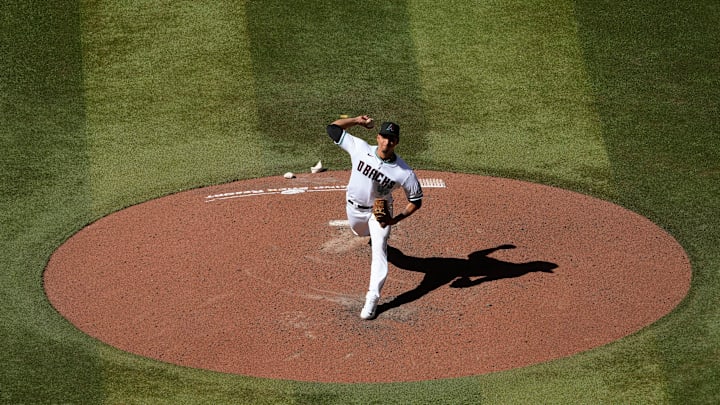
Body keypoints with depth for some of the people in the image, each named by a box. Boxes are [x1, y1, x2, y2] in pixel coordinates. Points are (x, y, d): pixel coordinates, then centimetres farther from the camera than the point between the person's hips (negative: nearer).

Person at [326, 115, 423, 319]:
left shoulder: (404, 172, -29)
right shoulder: (360, 149, -25)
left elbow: (416, 201, -18)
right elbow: (333, 128, -18)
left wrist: (396, 219, -30)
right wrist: (359, 120, -20)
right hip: (354, 207, 3)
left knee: (379, 250, -15)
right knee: (360, 232, 30)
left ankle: (372, 297, -11)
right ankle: (375, 235, 69)